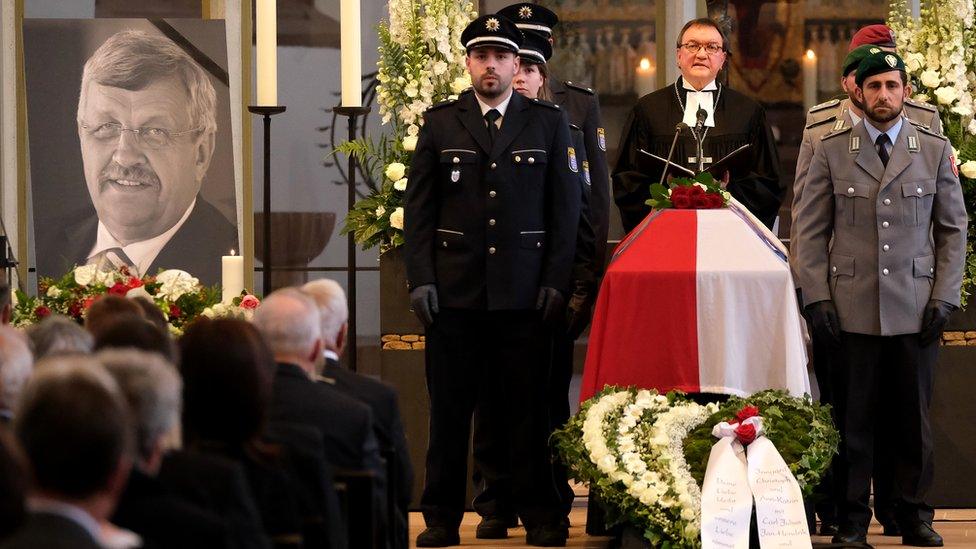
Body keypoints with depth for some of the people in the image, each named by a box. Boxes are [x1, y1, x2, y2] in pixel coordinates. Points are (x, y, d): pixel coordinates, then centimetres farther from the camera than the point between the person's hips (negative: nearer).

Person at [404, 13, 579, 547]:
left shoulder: (549, 122, 8)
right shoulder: (440, 123, 9)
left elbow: (565, 206, 6)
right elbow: (418, 208, 8)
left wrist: (557, 280, -2)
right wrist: (420, 279, -2)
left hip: (525, 292, -1)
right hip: (454, 289, 1)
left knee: (528, 405, 1)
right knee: (449, 407, 3)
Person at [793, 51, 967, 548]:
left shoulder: (935, 151, 8)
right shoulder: (831, 151, 7)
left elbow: (953, 228, 10)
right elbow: (810, 231, 7)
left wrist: (944, 297, 1)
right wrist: (817, 297, -2)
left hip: (916, 309, 1)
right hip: (852, 308, -1)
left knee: (914, 416, 4)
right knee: (854, 418, 1)